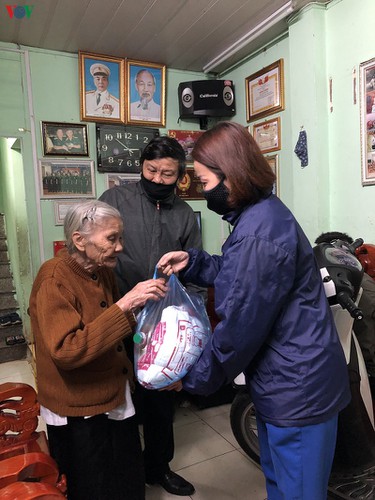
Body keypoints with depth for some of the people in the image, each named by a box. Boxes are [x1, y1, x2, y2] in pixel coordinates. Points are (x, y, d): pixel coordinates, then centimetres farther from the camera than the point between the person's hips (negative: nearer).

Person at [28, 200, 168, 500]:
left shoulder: (103, 270, 2)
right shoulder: (54, 280, -21)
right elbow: (66, 352, -31)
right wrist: (124, 305, -36)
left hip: (116, 399, 7)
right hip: (79, 412, -7)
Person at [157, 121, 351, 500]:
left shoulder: (257, 235, -27)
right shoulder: (262, 213, 5)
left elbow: (240, 325, -23)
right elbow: (239, 275, 17)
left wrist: (193, 379, -9)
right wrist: (192, 263, 3)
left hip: (296, 388, -9)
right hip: (285, 381, 10)